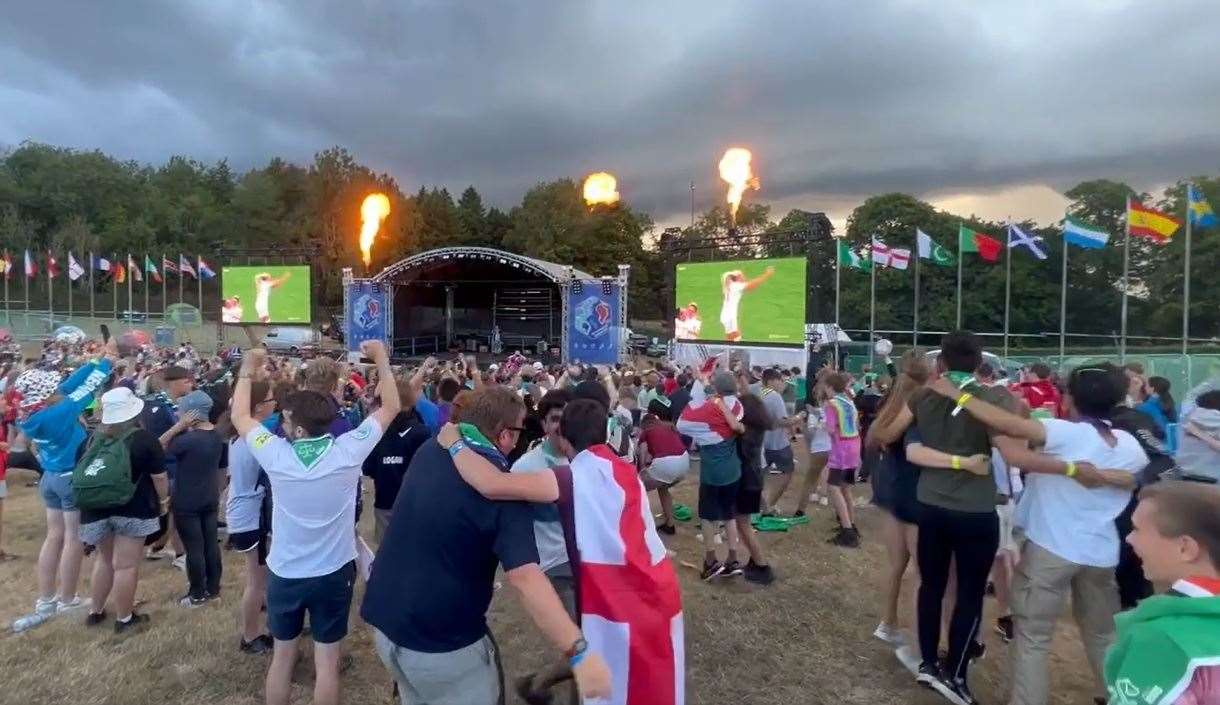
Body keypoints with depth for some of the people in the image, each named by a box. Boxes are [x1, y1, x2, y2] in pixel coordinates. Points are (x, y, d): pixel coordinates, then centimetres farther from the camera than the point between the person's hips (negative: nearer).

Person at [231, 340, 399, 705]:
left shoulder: (276, 454, -17)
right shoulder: (348, 451, -19)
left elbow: (240, 415, 2)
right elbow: (391, 407, -8)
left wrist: (248, 369, 10)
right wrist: (381, 358, -2)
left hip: (284, 573, 1)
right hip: (334, 573, -1)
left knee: (282, 656, 20)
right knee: (327, 661, 12)